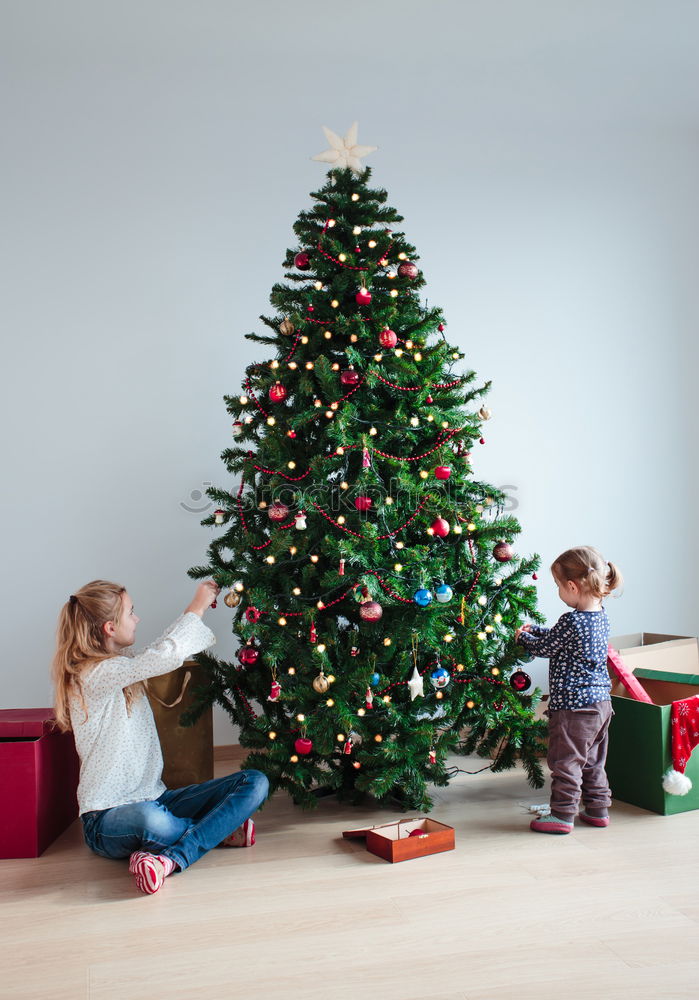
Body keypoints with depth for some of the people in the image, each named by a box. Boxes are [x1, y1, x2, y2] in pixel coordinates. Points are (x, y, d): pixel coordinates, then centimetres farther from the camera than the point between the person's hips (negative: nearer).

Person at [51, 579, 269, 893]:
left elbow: (162, 652, 33)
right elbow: (163, 656, -27)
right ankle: (218, 830, -16)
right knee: (150, 820, -46)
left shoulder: (120, 665, 13)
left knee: (255, 782, -9)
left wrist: (197, 610, 24)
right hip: (107, 818, -9)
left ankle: (170, 858, -23)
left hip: (155, 799, 9)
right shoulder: (93, 674, -16)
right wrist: (196, 608, -11)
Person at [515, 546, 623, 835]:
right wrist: (534, 629, 19)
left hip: (572, 705, -9)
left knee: (565, 760, 3)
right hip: (601, 702, 9)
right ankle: (598, 809, 28)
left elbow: (545, 647, -7)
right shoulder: (601, 617, 6)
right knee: (593, 760, 19)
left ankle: (562, 815, 10)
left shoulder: (571, 621, -21)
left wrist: (523, 637, 10)